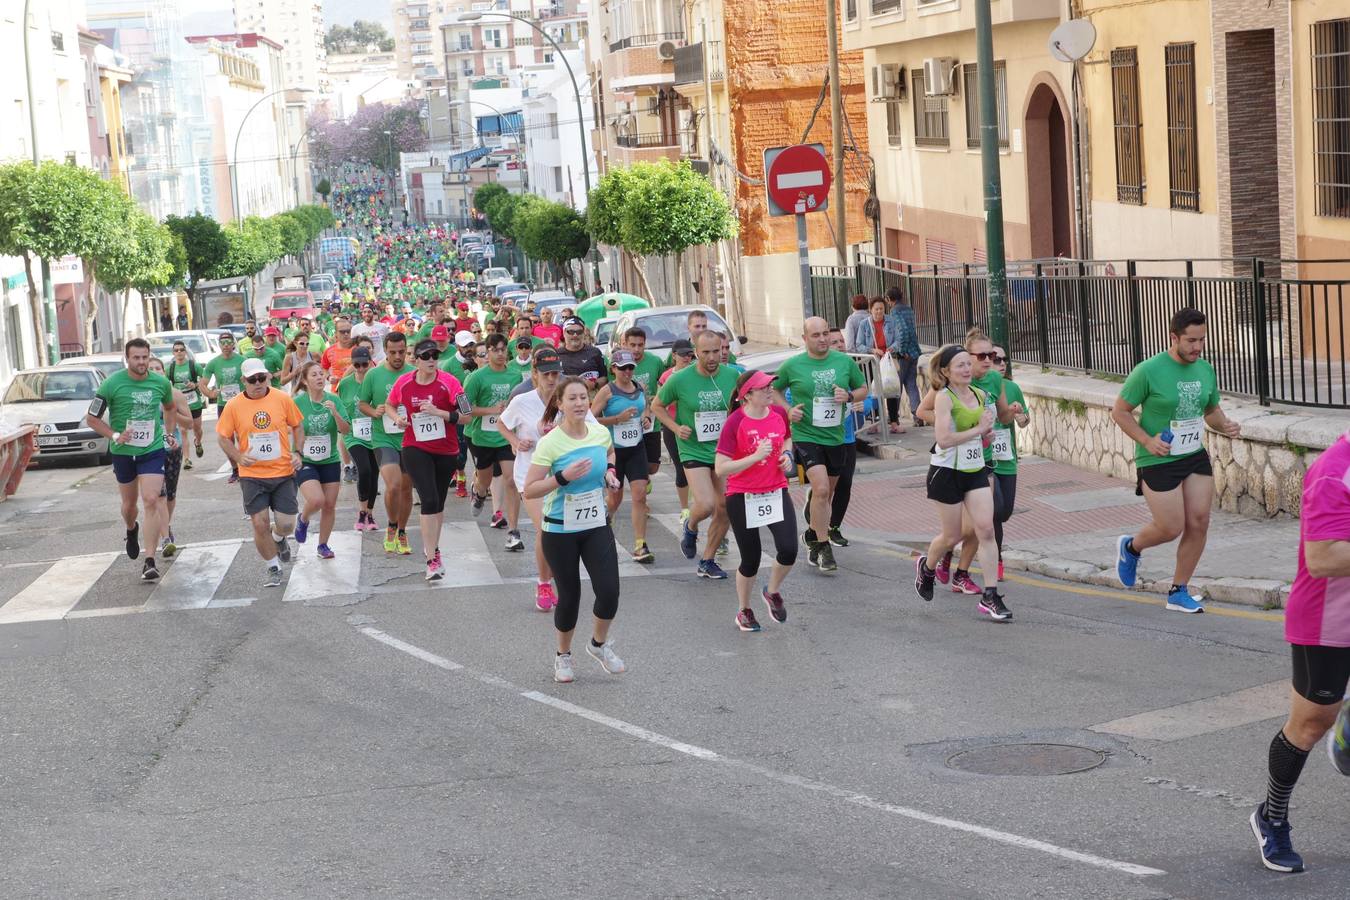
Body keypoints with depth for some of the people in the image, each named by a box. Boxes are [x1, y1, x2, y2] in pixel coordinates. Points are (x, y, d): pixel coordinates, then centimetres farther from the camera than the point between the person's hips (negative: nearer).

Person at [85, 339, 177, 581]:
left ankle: (150, 562, -15)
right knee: (129, 503, 15)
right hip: (122, 452, 0)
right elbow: (91, 418, -4)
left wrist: (167, 433, 12)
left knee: (151, 501, -15)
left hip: (153, 450, 0)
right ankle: (131, 530, 52)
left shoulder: (161, 382, -3)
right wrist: (115, 435, -16)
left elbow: (170, 407, 20)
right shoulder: (112, 384, -12)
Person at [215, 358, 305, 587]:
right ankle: (272, 567, 16)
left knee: (286, 524, -3)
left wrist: (297, 452, -2)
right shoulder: (234, 405, -4)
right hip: (252, 475, 0)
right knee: (260, 523, -5)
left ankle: (278, 538, 36)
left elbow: (297, 425, 11)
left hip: (283, 473, 0)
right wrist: (238, 457, -13)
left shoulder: (283, 399, -3)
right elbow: (222, 437, 3)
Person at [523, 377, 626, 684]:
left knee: (609, 590, -8)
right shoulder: (550, 443, -17)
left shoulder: (601, 433, -3)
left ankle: (600, 644, 21)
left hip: (596, 526, 4)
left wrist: (610, 471, 2)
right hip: (560, 531, -4)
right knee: (570, 596, 4)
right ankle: (563, 656, 30)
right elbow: (529, 489, -17)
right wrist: (563, 477, -29)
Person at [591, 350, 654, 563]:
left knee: (640, 495, -9)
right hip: (613, 449, -3)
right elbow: (592, 419, -13)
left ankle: (640, 546, -9)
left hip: (636, 448, 3)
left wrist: (647, 417, 3)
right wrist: (618, 418, -20)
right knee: (615, 497, 9)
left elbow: (647, 409, 25)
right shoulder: (607, 391, -10)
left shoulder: (640, 388, 6)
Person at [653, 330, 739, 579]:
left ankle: (708, 561, 22)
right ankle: (690, 528, 16)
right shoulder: (680, 379, -12)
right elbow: (657, 406, 4)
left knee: (725, 510, 5)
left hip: (725, 451, 4)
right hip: (694, 452, -4)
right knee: (705, 505, -20)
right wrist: (676, 428, -11)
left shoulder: (732, 376, -4)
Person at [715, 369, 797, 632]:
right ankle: (744, 610, 29)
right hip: (742, 499, -4)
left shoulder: (779, 413, -1)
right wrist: (756, 456, -27)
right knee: (751, 560, 4)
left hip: (776, 492, 4)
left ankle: (772, 592, 18)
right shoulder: (735, 423, -17)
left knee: (789, 550, -12)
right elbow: (720, 469, -20)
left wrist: (787, 455, 1)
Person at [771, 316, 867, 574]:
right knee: (821, 489, -19)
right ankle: (823, 547, -8)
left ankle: (812, 536, 37)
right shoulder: (792, 365, -4)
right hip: (806, 436, -4)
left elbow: (863, 389, 14)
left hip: (836, 437, 4)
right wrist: (788, 409, -6)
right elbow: (773, 390, 12)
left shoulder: (844, 361, 2)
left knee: (825, 494, 14)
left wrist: (849, 396, -8)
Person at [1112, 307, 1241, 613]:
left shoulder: (1205, 370, 4)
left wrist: (1225, 425, -4)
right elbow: (1119, 412, -7)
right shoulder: (1149, 371, -15)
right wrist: (1147, 440, -19)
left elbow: (1212, 410, 19)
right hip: (1158, 461, -6)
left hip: (1195, 456, 6)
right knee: (1171, 528, -4)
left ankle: (1178, 593, 16)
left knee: (1199, 524, 1)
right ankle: (1131, 547, 30)